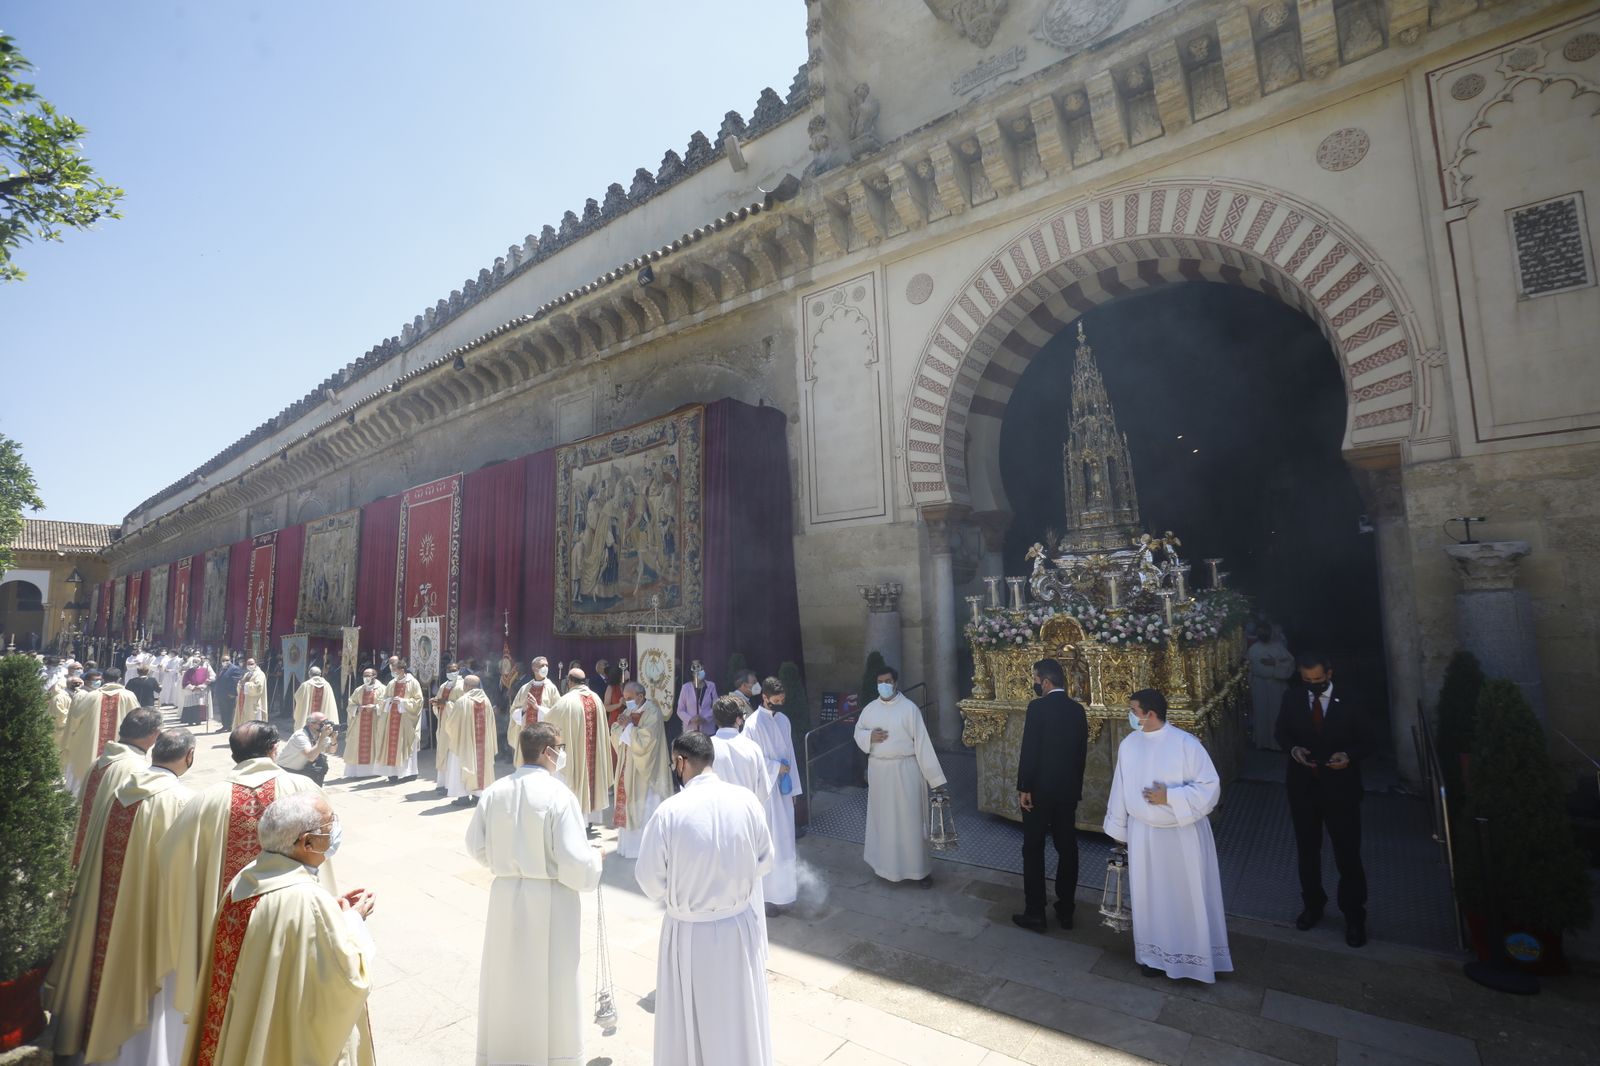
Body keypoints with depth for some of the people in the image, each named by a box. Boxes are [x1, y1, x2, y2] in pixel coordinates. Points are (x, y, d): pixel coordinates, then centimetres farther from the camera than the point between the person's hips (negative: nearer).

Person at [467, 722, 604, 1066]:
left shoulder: (494, 791, -6)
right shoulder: (559, 794, -22)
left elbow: (476, 846, 6)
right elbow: (575, 862, -23)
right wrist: (596, 857, -2)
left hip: (505, 895, 5)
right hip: (549, 899, -5)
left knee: (507, 978, 22)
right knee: (552, 981, 14)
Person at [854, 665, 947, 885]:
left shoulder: (909, 708, -10)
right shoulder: (869, 709, 3)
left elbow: (922, 742, -11)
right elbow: (857, 733, 13)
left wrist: (935, 778, -13)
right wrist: (870, 736, -12)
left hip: (905, 770, -4)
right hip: (879, 770, 4)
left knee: (910, 819, 3)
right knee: (883, 818, 14)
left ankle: (920, 868, 16)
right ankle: (886, 863, 31)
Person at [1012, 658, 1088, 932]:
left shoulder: (1038, 707, -16)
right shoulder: (1078, 709, 3)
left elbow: (1029, 750, -19)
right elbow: (1082, 752, 9)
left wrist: (1023, 788, -12)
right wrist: (1076, 787, 18)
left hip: (1039, 789, -6)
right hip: (1068, 789, 6)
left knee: (1033, 850, 5)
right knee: (1067, 849, 14)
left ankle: (1035, 913, 10)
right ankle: (1065, 910, 24)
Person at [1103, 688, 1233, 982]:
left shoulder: (1186, 743, -17)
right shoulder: (1128, 744, -3)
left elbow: (1210, 786, -14)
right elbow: (1120, 789, 5)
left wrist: (1169, 797, -24)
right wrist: (1118, 829, 11)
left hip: (1183, 834, -4)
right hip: (1143, 834, 4)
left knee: (1189, 895, 11)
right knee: (1149, 895, 14)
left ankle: (1197, 955, 32)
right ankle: (1155, 954, 32)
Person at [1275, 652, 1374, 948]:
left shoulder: (1350, 699, -11)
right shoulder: (1291, 698, -6)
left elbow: (1367, 741, -4)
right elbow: (1281, 733, 5)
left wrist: (1349, 755, -23)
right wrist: (1293, 748, -16)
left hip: (1340, 788, -2)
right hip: (1302, 787, 2)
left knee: (1348, 855, 8)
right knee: (1307, 851, 17)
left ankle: (1354, 917, 29)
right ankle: (1312, 905, 38)